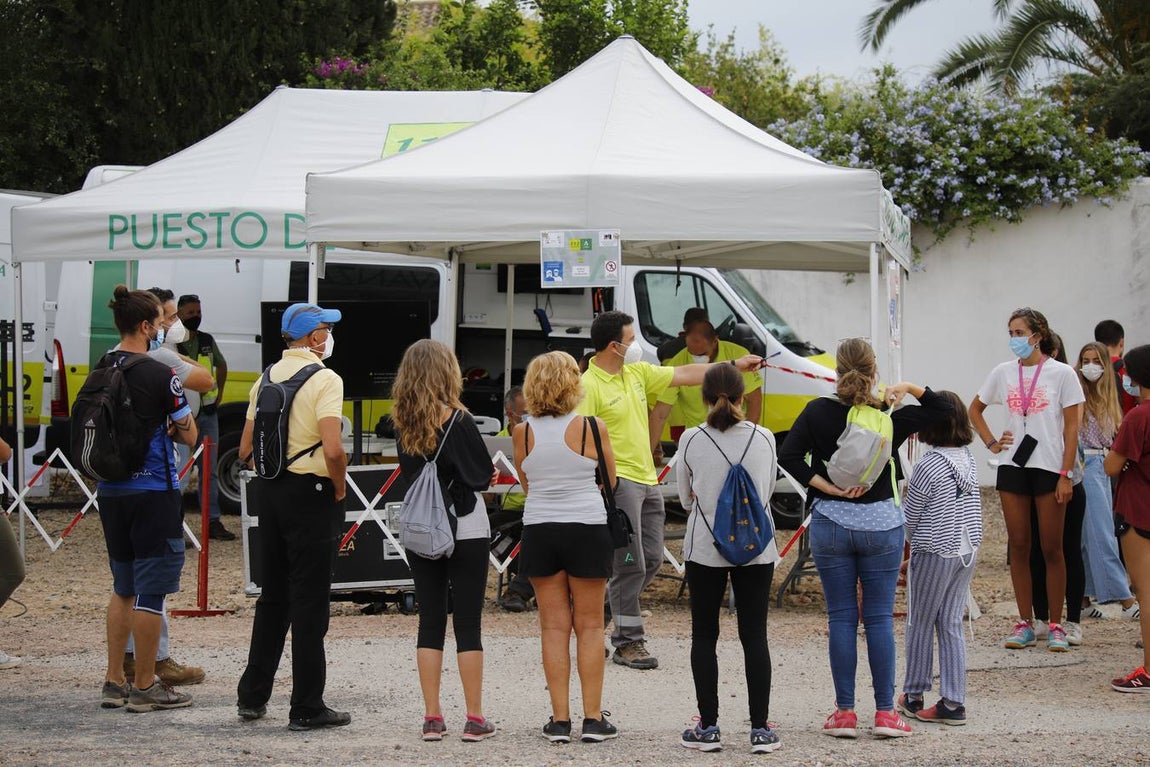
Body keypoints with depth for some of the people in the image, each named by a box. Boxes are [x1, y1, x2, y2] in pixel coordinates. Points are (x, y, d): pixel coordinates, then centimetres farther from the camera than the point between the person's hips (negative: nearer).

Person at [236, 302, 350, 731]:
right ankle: (307, 708, 1)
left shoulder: (266, 378, 9)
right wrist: (340, 488, -7)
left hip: (269, 491, 7)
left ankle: (252, 697, 20)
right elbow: (332, 449, -23)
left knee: (272, 598, 16)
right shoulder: (324, 380, -12)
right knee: (310, 603, -2)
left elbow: (246, 449, 11)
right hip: (311, 496, -7)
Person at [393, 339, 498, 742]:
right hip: (465, 529, -4)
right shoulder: (457, 418, -13)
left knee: (430, 622, 9)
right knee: (468, 624, 1)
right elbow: (485, 474, -7)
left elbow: (409, 472, 9)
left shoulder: (405, 424, 1)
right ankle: (474, 719, 3)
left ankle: (432, 717, 8)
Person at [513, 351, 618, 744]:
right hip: (587, 527, -2)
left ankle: (560, 719, 6)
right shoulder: (592, 428, -8)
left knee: (554, 626, 7)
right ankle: (593, 718, 6)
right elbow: (611, 481, 4)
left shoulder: (522, 433, -2)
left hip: (539, 530, 2)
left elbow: (526, 484, 11)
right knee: (589, 626, 6)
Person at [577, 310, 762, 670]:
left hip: (647, 480, 9)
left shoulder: (638, 372, 11)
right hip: (618, 481, -9)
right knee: (630, 564, -7)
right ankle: (629, 642, 1)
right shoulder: (589, 387, -14)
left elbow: (684, 375, 19)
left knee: (651, 560, 10)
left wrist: (733, 366, 18)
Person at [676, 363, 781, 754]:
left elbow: (685, 498, 4)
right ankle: (760, 729, 4)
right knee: (754, 636, 5)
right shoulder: (763, 438, -5)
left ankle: (708, 727, 8)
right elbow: (768, 492, 9)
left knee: (704, 636, 9)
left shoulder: (691, 440, -8)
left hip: (705, 548, -1)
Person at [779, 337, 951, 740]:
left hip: (830, 524, 0)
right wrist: (908, 388, -1)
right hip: (881, 525, 0)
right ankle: (885, 712, 4)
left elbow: (788, 456, -11)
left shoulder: (818, 412, -6)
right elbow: (943, 407, 7)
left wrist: (828, 488, -10)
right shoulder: (890, 418, -5)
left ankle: (845, 712, 5)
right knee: (880, 618, 5)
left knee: (841, 618, 5)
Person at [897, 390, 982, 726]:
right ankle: (953, 702, 5)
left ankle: (913, 696, 17)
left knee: (920, 624, 8)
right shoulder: (969, 459, 5)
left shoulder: (928, 466, -17)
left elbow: (909, 517, -9)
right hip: (968, 549, 6)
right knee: (951, 625, 8)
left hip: (934, 553, -6)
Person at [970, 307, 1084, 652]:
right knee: (1018, 546, 5)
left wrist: (1066, 475, -11)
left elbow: (1071, 428, -5)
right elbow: (975, 409, 22)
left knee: (1051, 548, -1)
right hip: (1013, 467, 4)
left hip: (1050, 468, -4)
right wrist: (990, 442, 7)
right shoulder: (1003, 373, 7)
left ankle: (1056, 626, 6)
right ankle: (1025, 624, 11)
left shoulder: (1061, 374, -4)